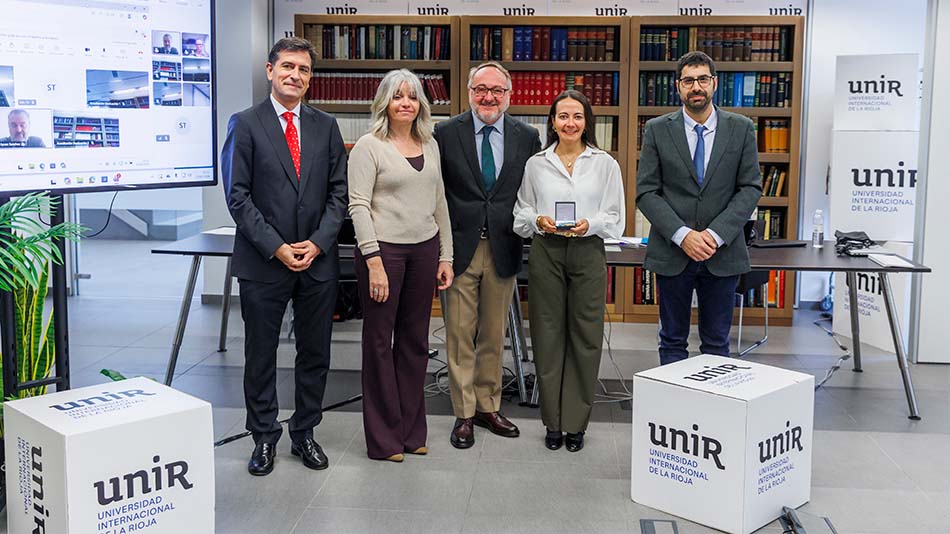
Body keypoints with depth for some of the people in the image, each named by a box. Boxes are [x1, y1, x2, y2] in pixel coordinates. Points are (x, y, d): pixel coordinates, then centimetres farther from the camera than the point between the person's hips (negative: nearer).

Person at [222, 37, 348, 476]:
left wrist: (319, 242, -7)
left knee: (315, 354, 10)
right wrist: (276, 247, -13)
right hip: (263, 261, -3)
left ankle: (304, 432, 25)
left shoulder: (326, 126, 9)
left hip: (317, 260, 3)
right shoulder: (245, 124, -2)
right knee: (261, 355, 7)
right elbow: (238, 196, -7)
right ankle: (264, 437, 21)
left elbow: (339, 192, 6)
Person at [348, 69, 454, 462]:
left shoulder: (430, 145, 12)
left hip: (424, 249, 5)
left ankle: (412, 430, 21)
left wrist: (446, 256, 11)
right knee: (380, 340, 2)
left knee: (415, 339, 10)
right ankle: (383, 438, 11)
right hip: (385, 249, -5)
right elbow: (359, 205, -11)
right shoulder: (369, 146, -5)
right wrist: (374, 261, -18)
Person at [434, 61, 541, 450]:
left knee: (494, 335, 13)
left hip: (503, 250, 2)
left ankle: (488, 407, 26)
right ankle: (464, 414, 15)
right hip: (461, 247, -2)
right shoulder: (446, 133, -2)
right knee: (460, 336, 4)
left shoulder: (527, 137, 4)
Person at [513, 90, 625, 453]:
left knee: (585, 337, 1)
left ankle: (576, 422, 13)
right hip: (545, 253, 1)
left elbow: (615, 218, 4)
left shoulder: (605, 164, 5)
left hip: (587, 253, 0)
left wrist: (589, 224, -14)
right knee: (548, 335, 4)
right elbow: (522, 212, 11)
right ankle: (553, 422, 16)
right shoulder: (536, 164, 7)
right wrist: (539, 221, -9)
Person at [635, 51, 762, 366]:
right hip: (672, 254, 0)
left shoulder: (741, 129, 3)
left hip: (723, 254, 1)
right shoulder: (658, 130, 1)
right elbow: (646, 192, -3)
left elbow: (751, 188, 0)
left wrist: (716, 234, -13)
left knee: (717, 343, 9)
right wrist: (682, 235, -15)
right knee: (672, 341, 9)